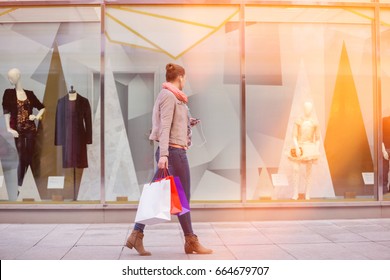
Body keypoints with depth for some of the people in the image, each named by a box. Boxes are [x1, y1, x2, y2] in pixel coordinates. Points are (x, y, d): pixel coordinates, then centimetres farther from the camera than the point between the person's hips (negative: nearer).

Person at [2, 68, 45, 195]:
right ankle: (20, 188, 6)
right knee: (22, 158, -3)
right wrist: (8, 128, -15)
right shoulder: (9, 93, 0)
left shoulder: (29, 93, 7)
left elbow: (42, 107, 16)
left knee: (29, 158, 5)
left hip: (31, 129, 2)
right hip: (18, 130, -2)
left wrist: (37, 116, -1)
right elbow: (6, 111, -7)